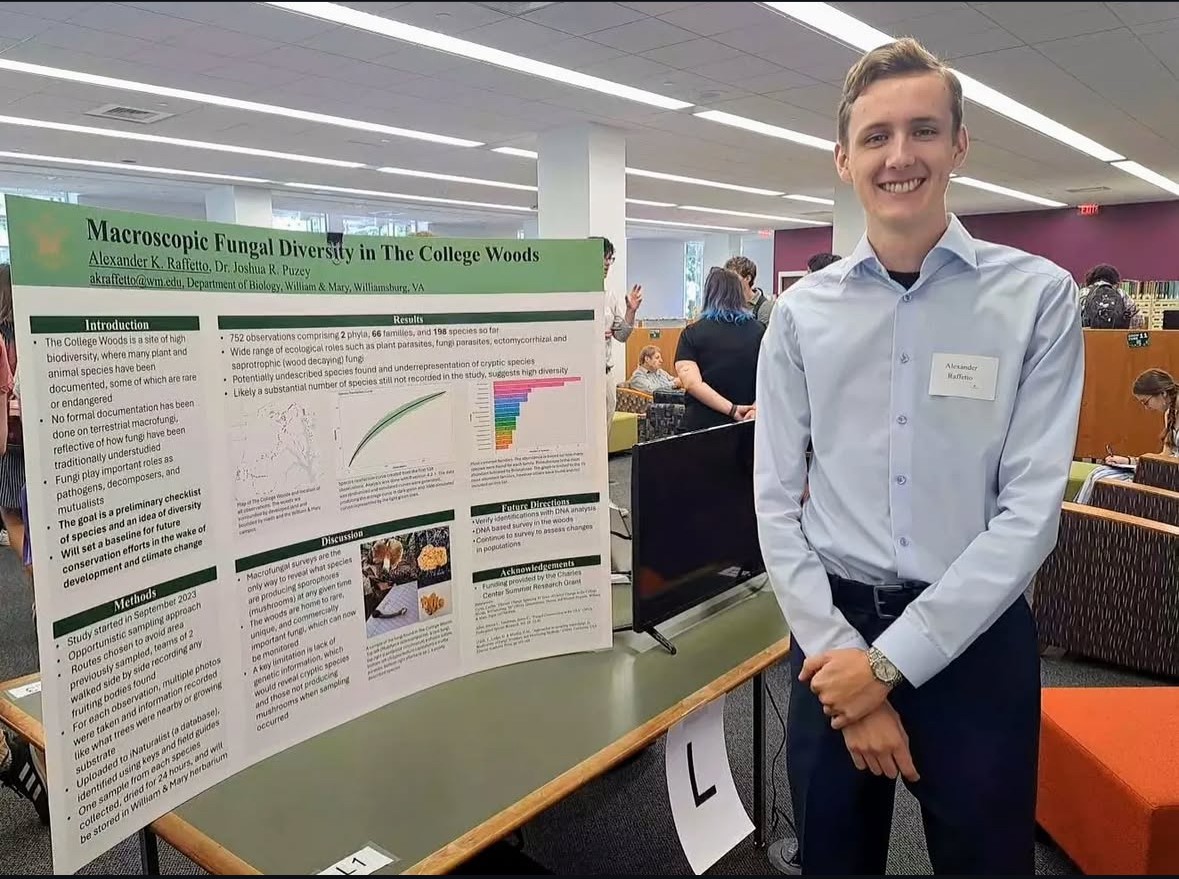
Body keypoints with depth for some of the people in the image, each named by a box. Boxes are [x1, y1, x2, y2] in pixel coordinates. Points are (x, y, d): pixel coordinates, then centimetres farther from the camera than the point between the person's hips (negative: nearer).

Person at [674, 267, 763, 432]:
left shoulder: (692, 333, -3)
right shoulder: (759, 331, 5)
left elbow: (691, 383, -15)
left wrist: (732, 409, -16)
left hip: (700, 425, -2)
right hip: (746, 427, 2)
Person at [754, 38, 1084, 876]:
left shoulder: (1039, 296, -6)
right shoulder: (802, 313, -1)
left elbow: (1032, 508, -11)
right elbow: (777, 501, -2)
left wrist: (889, 660, -13)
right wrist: (837, 650, -10)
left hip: (975, 636, -1)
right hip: (835, 629, 2)